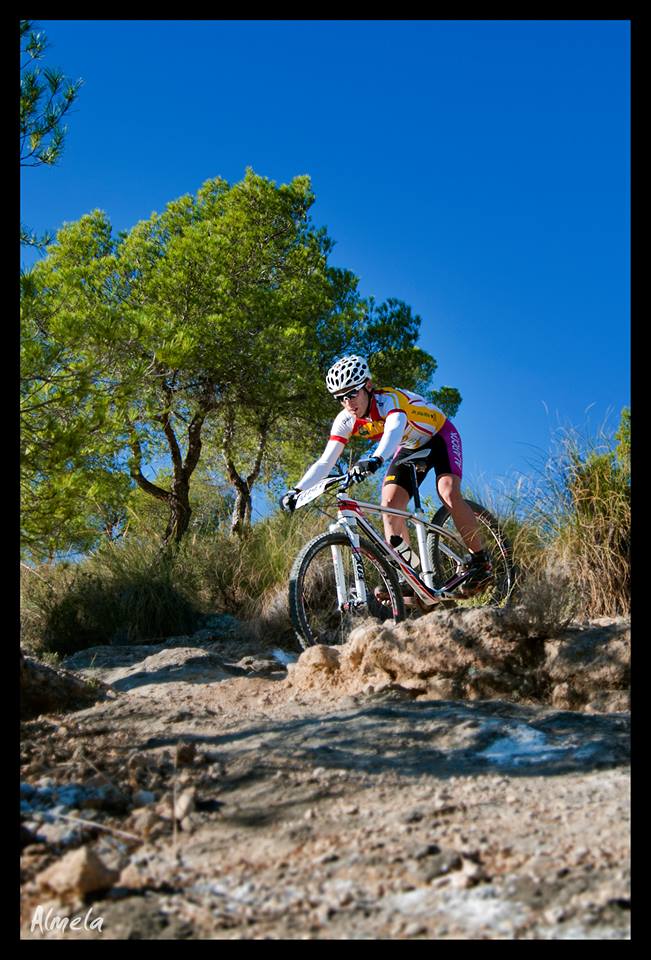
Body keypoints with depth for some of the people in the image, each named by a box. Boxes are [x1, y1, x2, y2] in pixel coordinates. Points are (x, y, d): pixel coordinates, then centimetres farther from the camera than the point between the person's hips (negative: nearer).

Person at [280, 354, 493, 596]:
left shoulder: (389, 399, -35)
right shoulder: (346, 420, -17)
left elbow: (394, 430, -57)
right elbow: (325, 462, -19)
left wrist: (375, 459, -76)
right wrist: (297, 490, -34)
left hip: (439, 437, -6)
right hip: (409, 449, 6)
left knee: (449, 494, -28)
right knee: (389, 505, -14)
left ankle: (481, 562, -15)